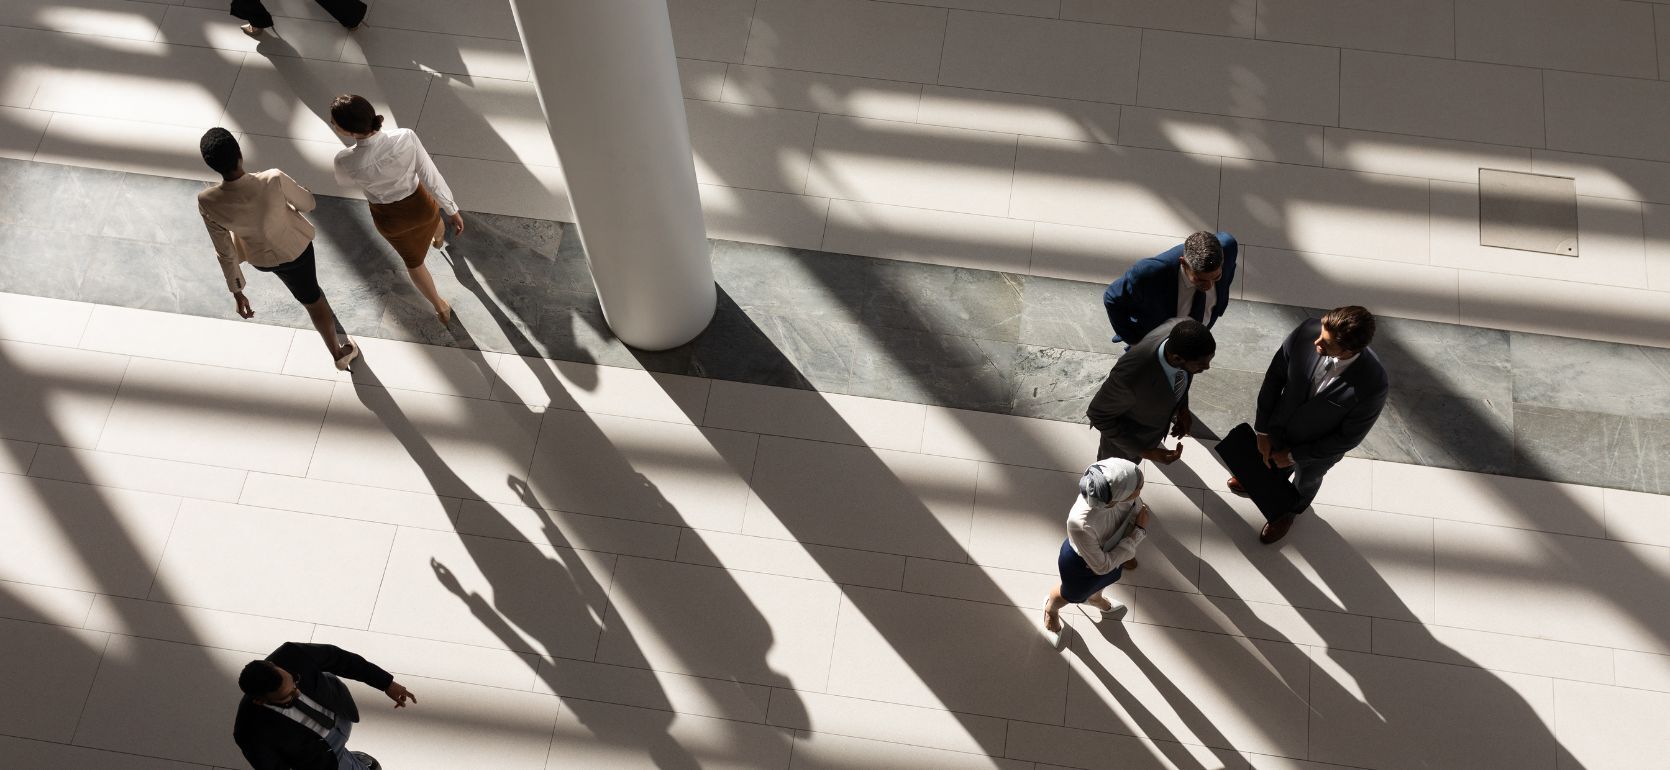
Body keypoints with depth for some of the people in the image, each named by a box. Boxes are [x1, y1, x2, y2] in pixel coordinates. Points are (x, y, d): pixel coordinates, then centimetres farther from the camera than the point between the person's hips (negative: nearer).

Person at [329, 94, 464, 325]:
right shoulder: (406, 137, -36)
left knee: (413, 260, 32)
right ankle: (438, 240, 78)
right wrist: (452, 210, -6)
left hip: (389, 218, -1)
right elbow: (431, 177, -22)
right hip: (420, 206, 1)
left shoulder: (346, 162, -35)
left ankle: (441, 309, 50)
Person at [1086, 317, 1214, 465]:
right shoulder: (1131, 376, -49)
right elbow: (1099, 414, -27)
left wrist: (1183, 407, -14)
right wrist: (1144, 452, -31)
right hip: (1124, 431, -4)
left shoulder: (1184, 332, -31)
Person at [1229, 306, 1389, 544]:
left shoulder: (1374, 385, -41)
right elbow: (1275, 376, -16)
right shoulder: (1308, 331, -33)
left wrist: (1294, 455, -15)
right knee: (1268, 463, 34)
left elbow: (1349, 437, -24)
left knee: (1305, 481, 32)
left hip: (1317, 448, -2)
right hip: (1279, 425, 2)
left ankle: (1289, 510, 65)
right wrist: (1263, 430, -11)